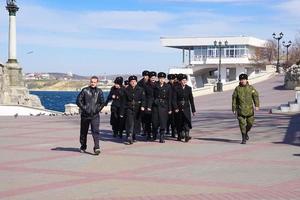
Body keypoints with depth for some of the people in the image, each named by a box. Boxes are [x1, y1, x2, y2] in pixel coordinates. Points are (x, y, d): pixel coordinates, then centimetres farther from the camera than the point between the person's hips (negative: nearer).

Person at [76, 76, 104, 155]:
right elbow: (78, 100, -2)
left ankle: (96, 148, -16)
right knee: (83, 131, 11)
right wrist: (83, 108, -8)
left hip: (95, 115, 0)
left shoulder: (99, 91, 6)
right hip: (85, 115, 0)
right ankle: (83, 147, 27)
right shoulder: (85, 90, 0)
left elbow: (102, 102, 6)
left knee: (96, 131, -12)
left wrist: (98, 109, -4)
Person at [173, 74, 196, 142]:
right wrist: (175, 108, -18)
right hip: (179, 108, -1)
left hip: (186, 108, 1)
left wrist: (193, 110, 8)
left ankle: (187, 135, -22)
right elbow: (174, 99, -6)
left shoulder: (188, 88, 6)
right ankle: (180, 136, 21)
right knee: (179, 122, 7)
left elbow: (191, 99, 9)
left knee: (187, 121, -14)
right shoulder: (176, 88, -1)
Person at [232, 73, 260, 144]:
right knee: (242, 124, -6)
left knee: (250, 123, 8)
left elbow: (255, 96, -2)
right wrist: (234, 109, 4)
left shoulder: (251, 88, 4)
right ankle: (243, 138, 0)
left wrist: (257, 105, -16)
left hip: (249, 109, 1)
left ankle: (246, 132, 36)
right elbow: (234, 99, 6)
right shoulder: (237, 89, 2)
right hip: (241, 110, -1)